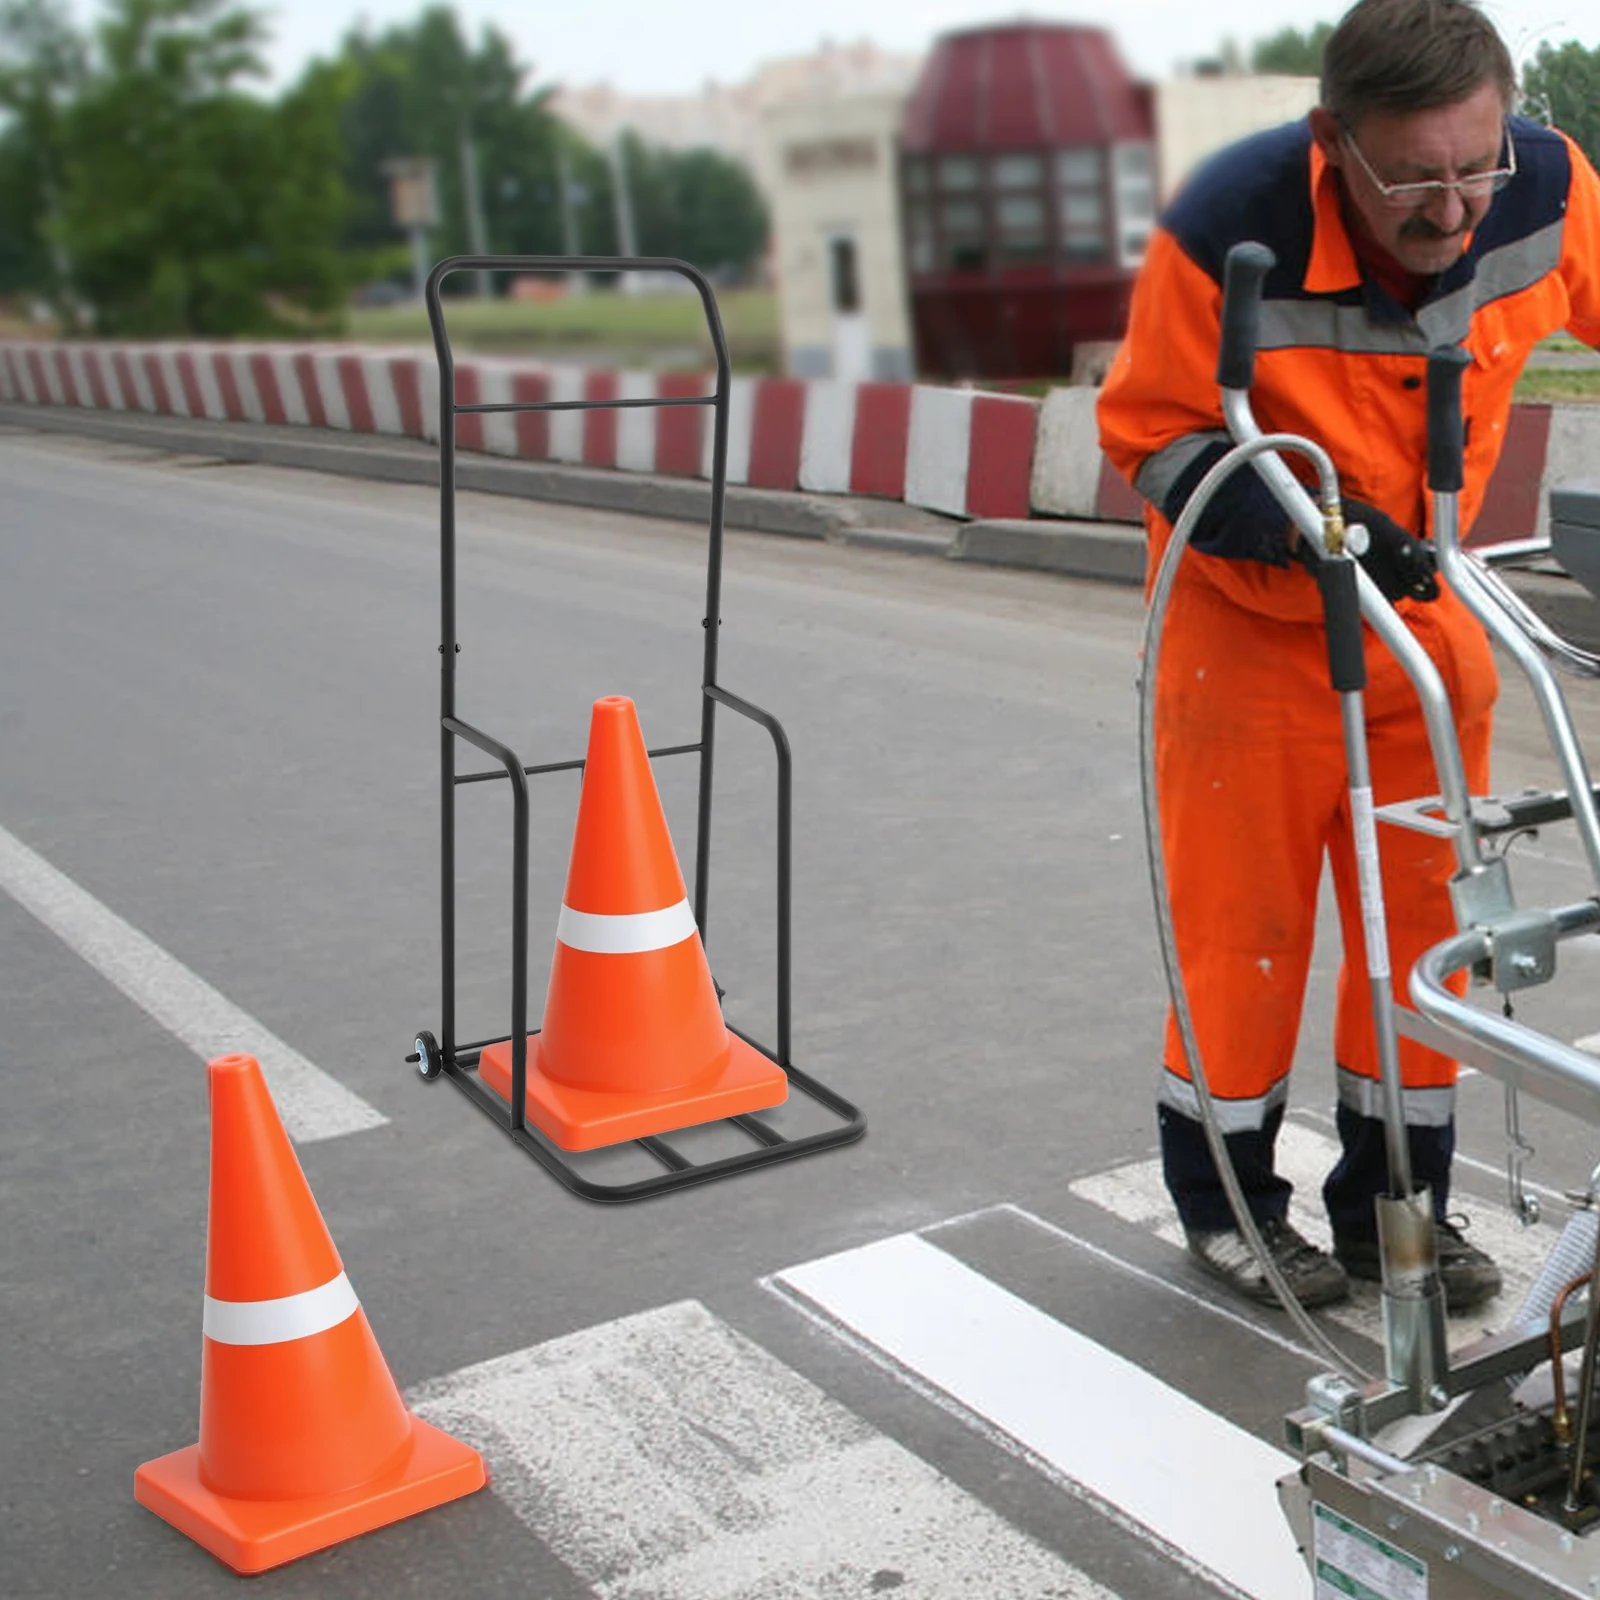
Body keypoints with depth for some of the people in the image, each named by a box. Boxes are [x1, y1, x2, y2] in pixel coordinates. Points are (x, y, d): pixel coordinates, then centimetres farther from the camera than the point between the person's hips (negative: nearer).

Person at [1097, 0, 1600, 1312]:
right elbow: (1150, 433, -17)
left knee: (1429, 908, 8)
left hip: (1424, 608, 4)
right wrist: (1306, 529, -30)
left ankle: (1395, 1201, 25)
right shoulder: (1230, 231, -28)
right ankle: (1223, 1192, 24)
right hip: (1251, 615, -4)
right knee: (1247, 917, 4)